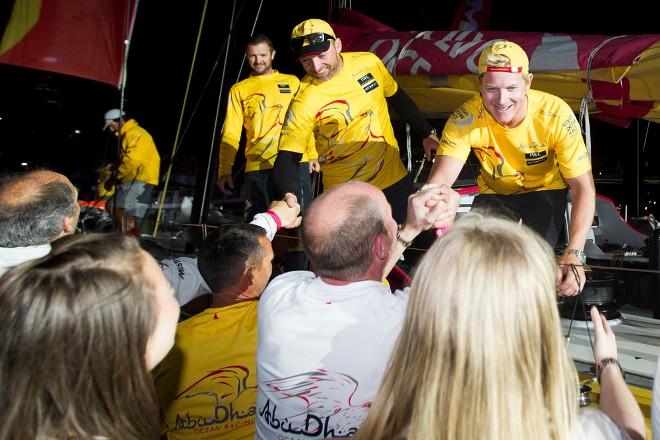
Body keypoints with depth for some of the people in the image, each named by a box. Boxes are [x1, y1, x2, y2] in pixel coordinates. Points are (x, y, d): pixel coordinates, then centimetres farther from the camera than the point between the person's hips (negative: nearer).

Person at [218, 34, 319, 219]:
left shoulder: (292, 82, 16)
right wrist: (225, 171, -1)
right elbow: (231, 135, 8)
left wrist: (312, 154, 6)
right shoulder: (239, 90, 13)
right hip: (258, 167, 0)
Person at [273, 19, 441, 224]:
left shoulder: (368, 62, -8)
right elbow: (287, 156, -19)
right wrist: (289, 195, -37)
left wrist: (426, 133, 14)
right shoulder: (304, 101, -19)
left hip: (394, 179, 4)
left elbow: (398, 99, 10)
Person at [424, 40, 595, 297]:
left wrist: (574, 255, -36)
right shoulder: (466, 118, -27)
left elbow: (583, 187, -24)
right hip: (495, 194, 1)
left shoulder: (556, 114, -27)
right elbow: (441, 179, -36)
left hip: (545, 191, -1)